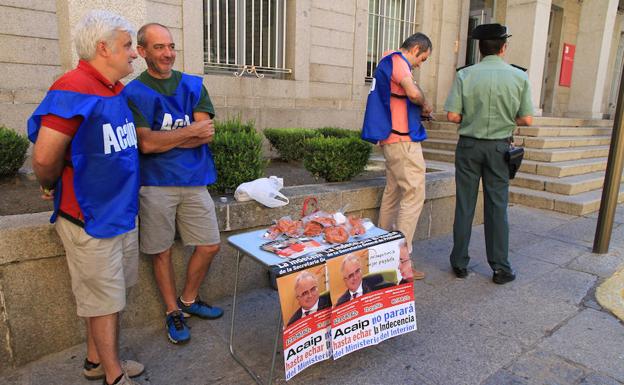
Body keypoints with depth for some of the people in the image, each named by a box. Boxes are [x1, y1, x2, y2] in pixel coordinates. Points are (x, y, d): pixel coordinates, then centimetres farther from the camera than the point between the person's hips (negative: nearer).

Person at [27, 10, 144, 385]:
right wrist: (54, 188, -4)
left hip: (123, 212, 8)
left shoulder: (118, 92, 8)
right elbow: (45, 159, -22)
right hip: (91, 217, -8)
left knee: (107, 294, 20)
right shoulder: (72, 90, -20)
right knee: (105, 298, 7)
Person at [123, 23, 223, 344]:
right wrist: (190, 131, -10)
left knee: (209, 245, 8)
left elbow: (206, 134, -6)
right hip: (155, 185, -3)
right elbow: (146, 143, -14)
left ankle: (188, 300, 31)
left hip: (194, 180, 4)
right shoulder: (133, 93, -2)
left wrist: (162, 139, -11)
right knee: (161, 252, 8)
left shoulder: (193, 85, 7)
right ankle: (172, 312, 28)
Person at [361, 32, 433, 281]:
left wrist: (419, 110, 14)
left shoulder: (389, 61, 23)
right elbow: (414, 93, -23)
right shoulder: (397, 60, -7)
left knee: (393, 194, 13)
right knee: (414, 195, -9)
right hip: (403, 139, -10)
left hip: (391, 138, 10)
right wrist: (425, 104, -2)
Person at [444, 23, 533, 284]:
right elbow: (527, 119, -3)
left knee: (465, 205, 7)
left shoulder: (465, 75, -6)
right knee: (497, 206, 8)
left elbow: (452, 115, -11)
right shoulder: (519, 77, -2)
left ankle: (460, 264, 16)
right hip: (499, 147, 1)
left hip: (469, 145, 0)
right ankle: (500, 268, 16)